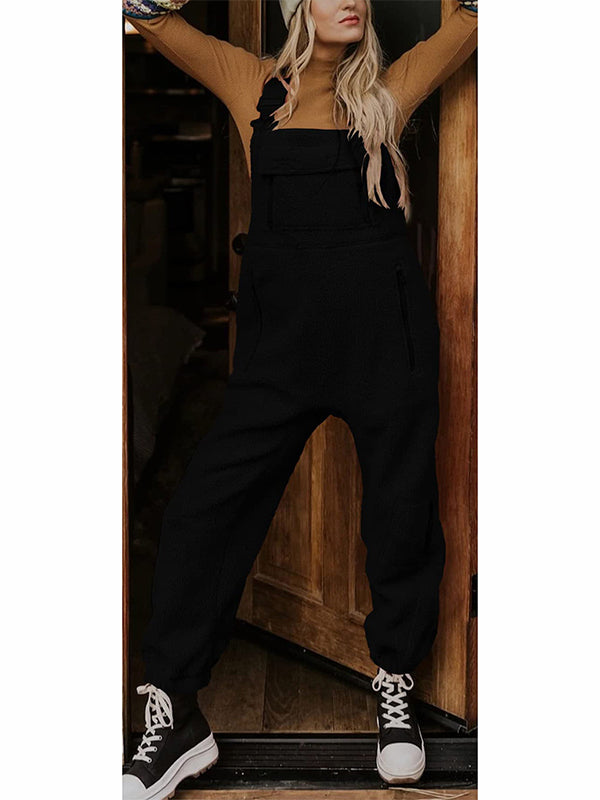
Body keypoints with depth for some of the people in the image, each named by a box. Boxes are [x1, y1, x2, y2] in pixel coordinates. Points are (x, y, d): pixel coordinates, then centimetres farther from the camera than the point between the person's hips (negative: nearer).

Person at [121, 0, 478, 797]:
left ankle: (396, 688, 26)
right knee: (206, 505, -4)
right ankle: (174, 713, 7)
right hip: (282, 329, 0)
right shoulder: (253, 85, 11)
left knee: (401, 508, 6)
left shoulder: (389, 88, 11)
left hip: (386, 322, 0)